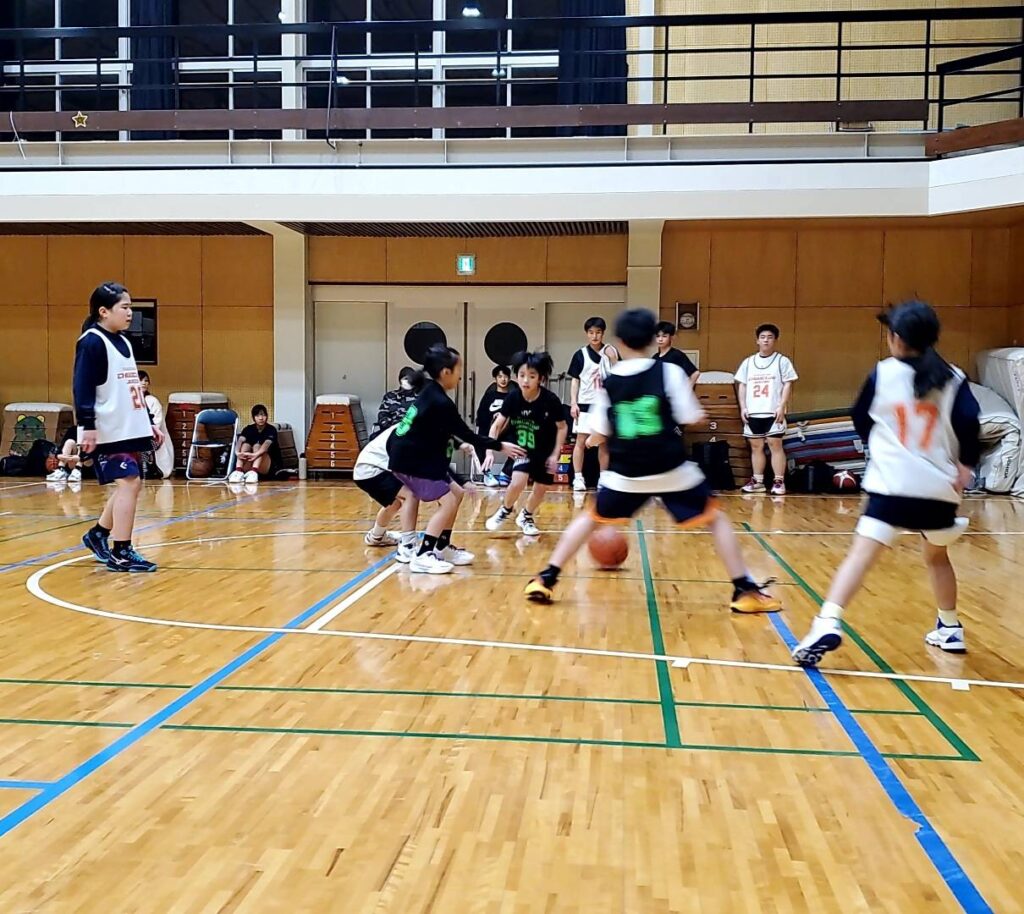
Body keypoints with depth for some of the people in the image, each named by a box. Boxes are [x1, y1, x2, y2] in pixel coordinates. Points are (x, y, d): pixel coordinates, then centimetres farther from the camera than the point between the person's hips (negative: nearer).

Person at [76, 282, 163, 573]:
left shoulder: (123, 342, 16)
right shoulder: (92, 342, -11)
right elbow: (82, 387, -16)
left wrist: (149, 422, 20)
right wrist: (87, 425, -23)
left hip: (130, 428, 9)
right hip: (108, 431, -9)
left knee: (131, 484, 13)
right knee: (128, 482, -11)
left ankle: (97, 535, 29)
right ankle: (121, 553, -5)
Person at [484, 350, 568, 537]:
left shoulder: (551, 400, -26)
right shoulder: (513, 398, -22)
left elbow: (562, 427, -11)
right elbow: (497, 425, -14)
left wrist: (555, 454, -14)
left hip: (545, 451, 1)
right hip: (522, 448, -1)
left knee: (541, 488, 9)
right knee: (518, 482, -21)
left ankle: (526, 517, 38)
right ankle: (506, 510, 10)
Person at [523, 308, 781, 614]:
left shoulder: (608, 382, 1)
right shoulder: (669, 372, -6)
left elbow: (598, 434, 6)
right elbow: (692, 418, -5)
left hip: (625, 473, 2)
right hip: (672, 471, -2)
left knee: (590, 518, 23)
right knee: (717, 519, 15)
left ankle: (545, 580, 18)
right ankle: (745, 591, 9)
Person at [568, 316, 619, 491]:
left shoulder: (611, 352, 2)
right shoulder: (580, 354, 1)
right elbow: (575, 380, 4)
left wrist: (613, 359, -16)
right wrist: (573, 403, -4)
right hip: (585, 404, -1)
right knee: (581, 441, -2)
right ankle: (578, 478, 2)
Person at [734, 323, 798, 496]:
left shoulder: (782, 361, 1)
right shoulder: (748, 362, 11)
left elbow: (788, 385, -3)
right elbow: (742, 385, 13)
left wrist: (782, 407, -12)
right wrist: (743, 407, 4)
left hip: (773, 412, -4)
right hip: (753, 413, 4)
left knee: (775, 445, -5)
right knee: (756, 446, 9)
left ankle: (779, 482, -2)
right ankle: (757, 481, 17)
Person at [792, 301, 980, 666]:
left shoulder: (883, 373, 2)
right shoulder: (953, 379, 3)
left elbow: (862, 421, 14)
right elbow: (969, 424, -10)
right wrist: (965, 466, 1)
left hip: (891, 486, -3)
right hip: (939, 489, 3)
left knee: (861, 555, -12)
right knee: (938, 557, 26)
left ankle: (828, 623, -30)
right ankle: (950, 629, 37)